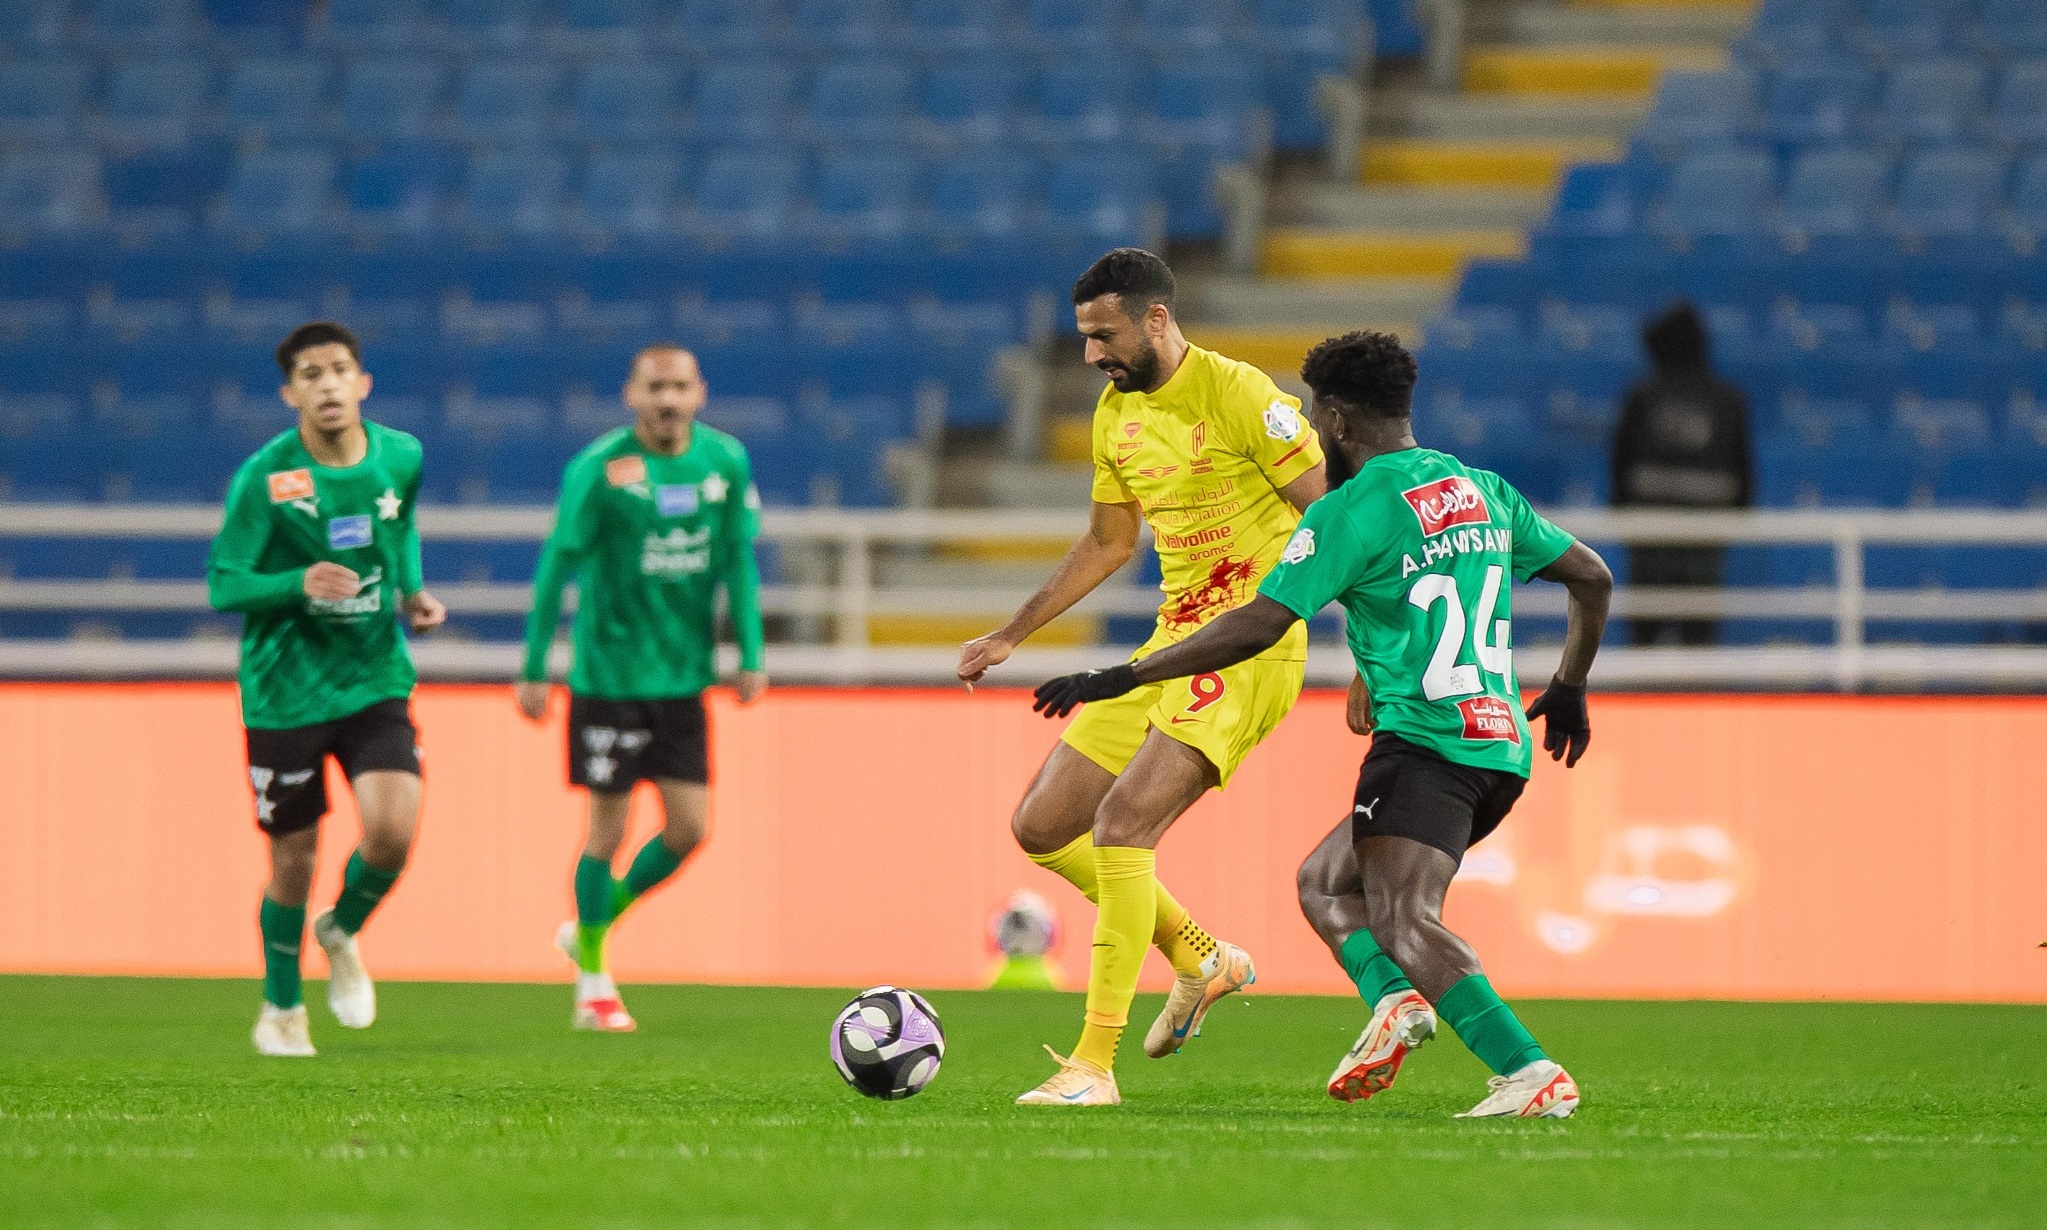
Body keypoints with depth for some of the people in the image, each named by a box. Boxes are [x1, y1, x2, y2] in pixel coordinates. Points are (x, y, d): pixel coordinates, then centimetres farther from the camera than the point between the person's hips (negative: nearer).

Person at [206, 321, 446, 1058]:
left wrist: (413, 593, 6)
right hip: (286, 689, -2)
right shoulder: (265, 477, -13)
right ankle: (281, 1009, 28)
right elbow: (223, 584, -11)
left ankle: (342, 932, 17)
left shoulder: (400, 457, -1)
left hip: (376, 682, 2)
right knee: (293, 859, 5)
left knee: (393, 829, -17)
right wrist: (299, 584, -28)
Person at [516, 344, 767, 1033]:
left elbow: (738, 561, 8)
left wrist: (750, 653, 1)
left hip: (684, 676, 5)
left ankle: (591, 928, 26)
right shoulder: (599, 468, -12)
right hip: (608, 672, -5)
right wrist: (534, 669, -8)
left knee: (688, 827, 2)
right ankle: (593, 980, 15)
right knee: (609, 827, 0)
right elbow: (558, 564, -8)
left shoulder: (725, 461, 1)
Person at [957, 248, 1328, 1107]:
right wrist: (1010, 636, 25)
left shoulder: (1237, 395, -14)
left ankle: (1095, 1064, -21)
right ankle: (1201, 962, 23)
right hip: (1171, 642, 9)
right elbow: (1107, 542, 25)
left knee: (1121, 823, -23)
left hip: (1249, 645, -9)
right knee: (1041, 828, 7)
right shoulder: (1115, 413, 11)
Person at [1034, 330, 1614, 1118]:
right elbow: (1592, 578, 21)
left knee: (1403, 920, -19)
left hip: (1424, 744, -9)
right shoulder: (1483, 490, 16)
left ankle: (1530, 1075, -36)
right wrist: (1569, 689, 37)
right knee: (1324, 880, 20)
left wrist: (1117, 680, -8)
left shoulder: (1352, 511, -6)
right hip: (1500, 741, 9)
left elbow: (1257, 627, -12)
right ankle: (1395, 1000, -8)